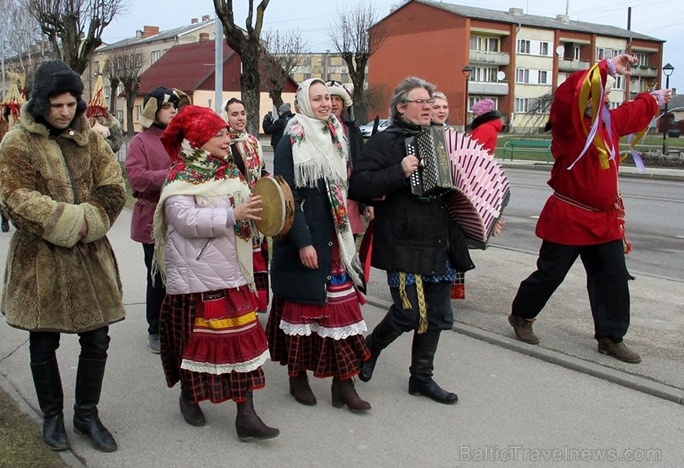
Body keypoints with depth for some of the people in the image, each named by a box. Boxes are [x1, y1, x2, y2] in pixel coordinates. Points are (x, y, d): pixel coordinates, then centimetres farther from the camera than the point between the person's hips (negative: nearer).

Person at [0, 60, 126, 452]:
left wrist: (87, 223, -15)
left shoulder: (91, 139, 6)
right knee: (44, 344, 10)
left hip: (90, 256, 3)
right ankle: (53, 416, 30)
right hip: (41, 260, -3)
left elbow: (113, 190, 0)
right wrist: (72, 222, -21)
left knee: (97, 339, 7)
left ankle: (87, 414, 26)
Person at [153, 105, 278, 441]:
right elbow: (187, 219, -24)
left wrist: (255, 209, 1)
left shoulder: (229, 173, 12)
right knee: (194, 338, 8)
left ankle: (245, 414, 5)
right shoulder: (181, 178, -8)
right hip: (195, 277, -6)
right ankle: (189, 395, 34)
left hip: (232, 274, 6)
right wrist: (233, 215, -27)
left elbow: (242, 217, 22)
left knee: (243, 340, 1)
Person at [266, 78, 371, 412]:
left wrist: (345, 233, 10)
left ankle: (343, 382, 9)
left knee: (341, 306, 3)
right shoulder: (292, 142, -8)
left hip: (334, 237, 6)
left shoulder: (336, 137, 12)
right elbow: (286, 196, -14)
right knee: (301, 304, 5)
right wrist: (302, 242, -19)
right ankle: (297, 376, 21)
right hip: (303, 238, -6)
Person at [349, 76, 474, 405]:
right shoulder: (385, 141, -6)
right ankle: (371, 347, 25)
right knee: (408, 313, -5)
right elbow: (357, 185, -16)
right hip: (404, 246, -7)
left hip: (440, 245, 7)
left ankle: (422, 378, 26)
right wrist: (400, 173, -24)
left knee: (437, 315, 10)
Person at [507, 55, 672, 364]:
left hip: (605, 219, 7)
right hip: (568, 218, -7)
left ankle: (610, 337, 16)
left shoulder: (610, 122, 11)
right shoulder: (569, 124, -13)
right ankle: (521, 316, 26)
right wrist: (607, 68, -32)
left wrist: (655, 99, 48)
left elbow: (634, 113, 33)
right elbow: (568, 94, -33)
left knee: (613, 278, 5)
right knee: (550, 274, 3)